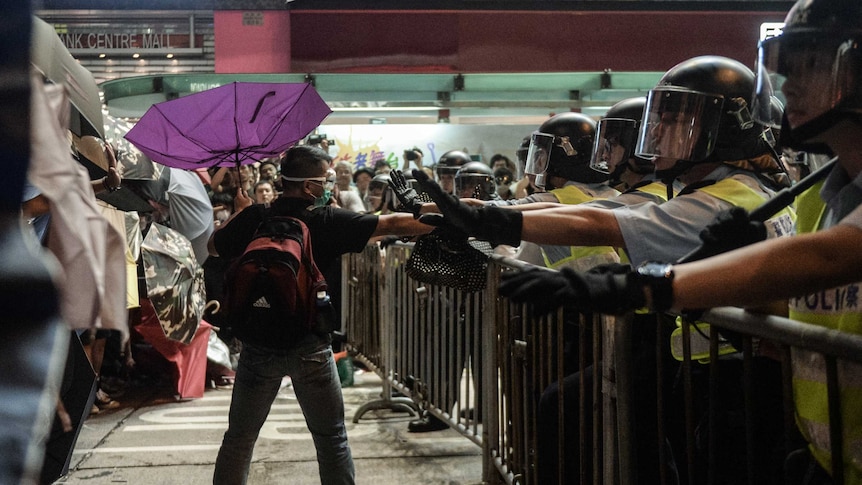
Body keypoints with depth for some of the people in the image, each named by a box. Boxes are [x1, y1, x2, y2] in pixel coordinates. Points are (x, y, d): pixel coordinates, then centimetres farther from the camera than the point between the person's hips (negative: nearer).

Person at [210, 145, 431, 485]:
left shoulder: (254, 218, -3)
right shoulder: (326, 220, -10)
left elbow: (214, 247, 14)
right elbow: (393, 224, -12)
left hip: (259, 343, 3)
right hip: (310, 347, -2)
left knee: (239, 438, 14)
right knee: (332, 439, 11)